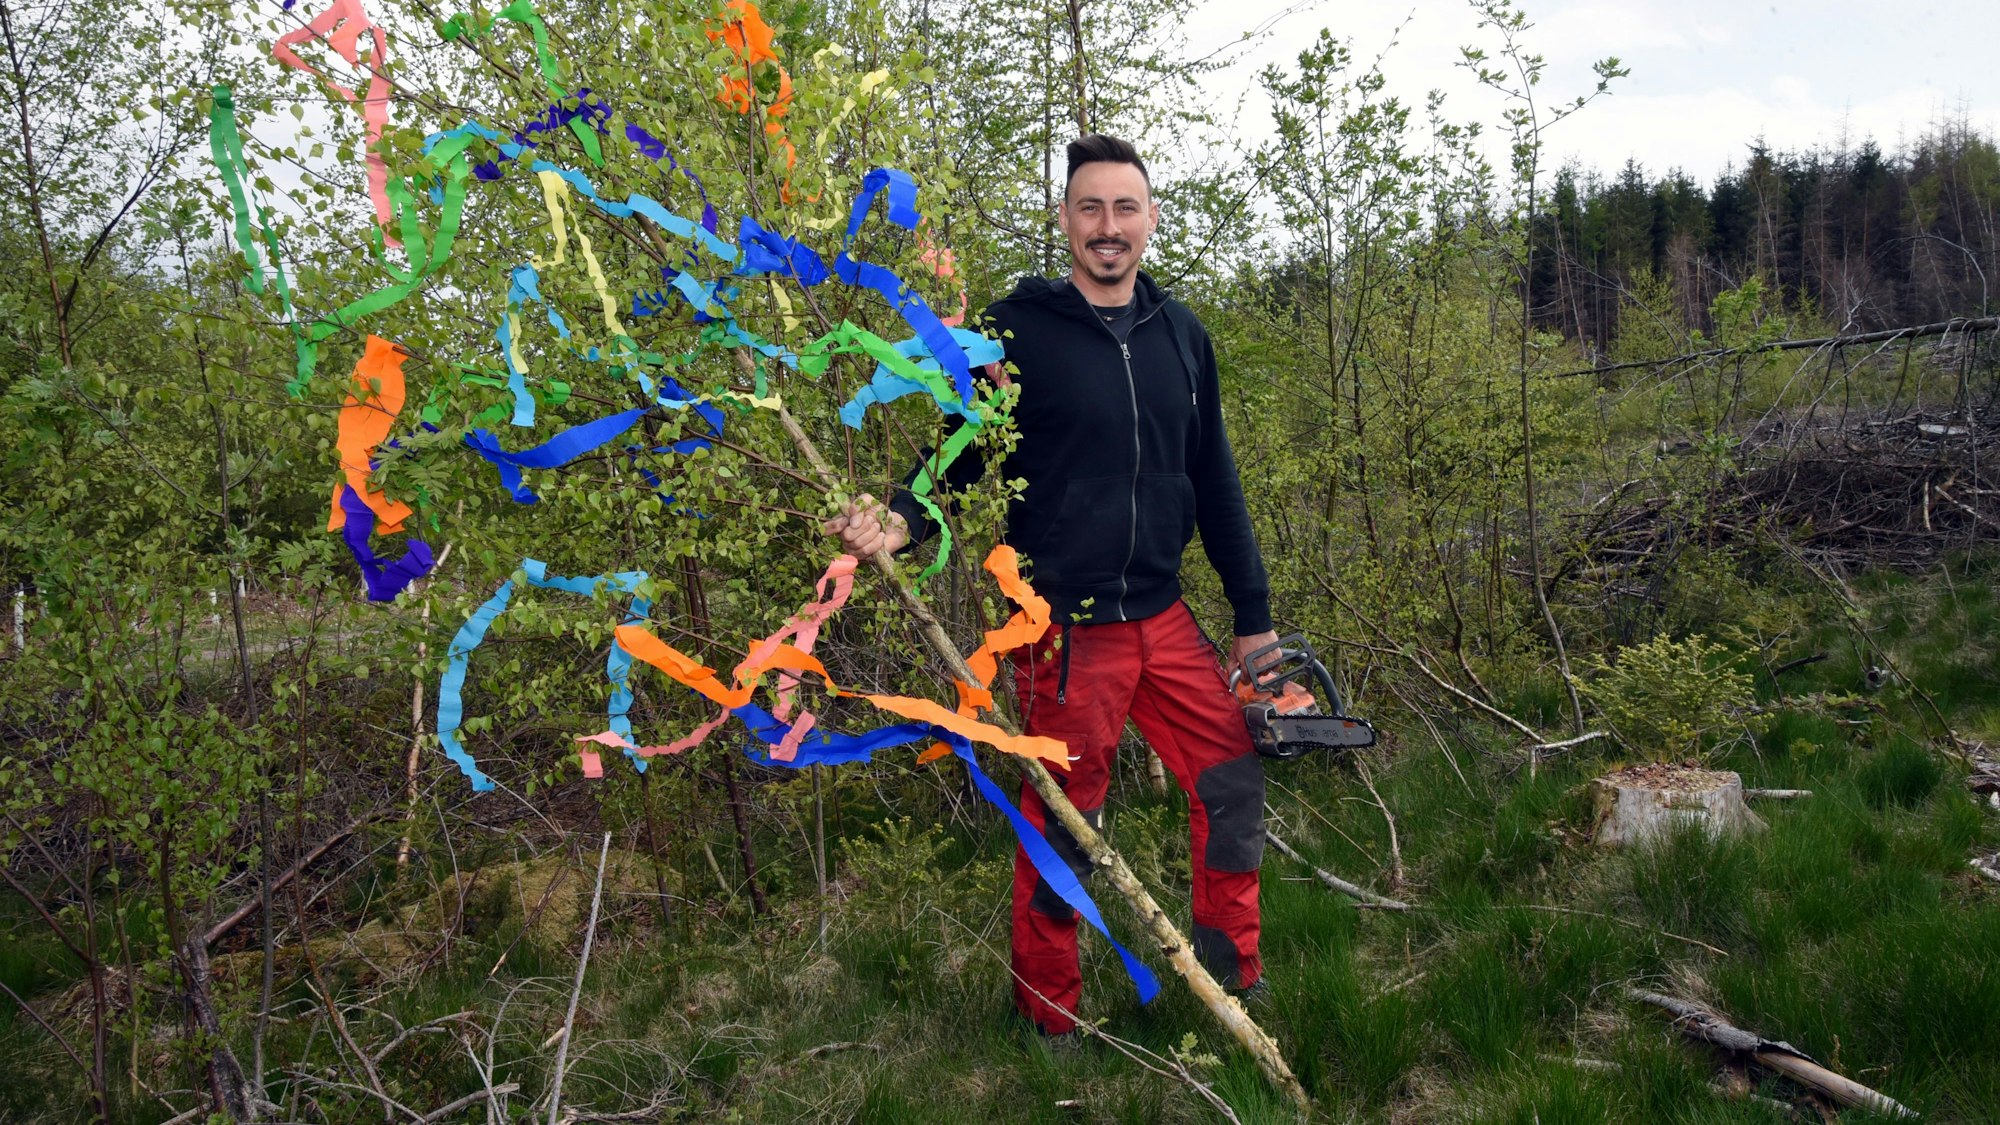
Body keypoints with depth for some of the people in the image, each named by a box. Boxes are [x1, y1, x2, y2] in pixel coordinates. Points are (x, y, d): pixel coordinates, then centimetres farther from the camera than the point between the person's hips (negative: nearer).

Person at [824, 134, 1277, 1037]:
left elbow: (1214, 482, 13)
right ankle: (1051, 1018, 24)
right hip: (1064, 631, -5)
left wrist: (1254, 616, 14)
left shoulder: (1181, 335, 9)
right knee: (1062, 826, 4)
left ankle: (1233, 977, 29)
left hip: (1163, 618, 5)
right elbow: (964, 457, -3)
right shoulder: (1015, 330, -6)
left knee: (1233, 776, 9)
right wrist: (901, 520, -24)